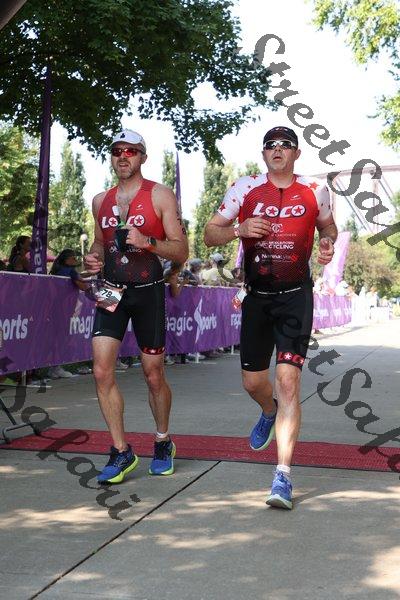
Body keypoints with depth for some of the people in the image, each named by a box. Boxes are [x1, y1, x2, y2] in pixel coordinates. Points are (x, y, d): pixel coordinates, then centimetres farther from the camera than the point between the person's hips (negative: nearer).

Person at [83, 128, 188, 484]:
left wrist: (148, 242, -21)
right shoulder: (101, 201, 12)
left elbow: (181, 252, -4)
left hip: (148, 291, -3)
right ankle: (121, 452, 3)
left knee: (153, 375, 5)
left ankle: (163, 443, 28)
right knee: (102, 371, -9)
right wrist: (94, 257, 3)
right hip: (111, 291, 4)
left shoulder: (160, 195, -1)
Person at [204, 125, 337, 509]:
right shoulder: (245, 189, 2)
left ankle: (283, 476, -11)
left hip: (296, 297, -2)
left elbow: (327, 225, 23)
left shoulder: (314, 192, 4)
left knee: (287, 381, -14)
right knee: (252, 381, 12)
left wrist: (328, 244, 0)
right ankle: (270, 413, 50)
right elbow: (210, 234, 5)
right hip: (257, 297, 2)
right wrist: (239, 230, -15)